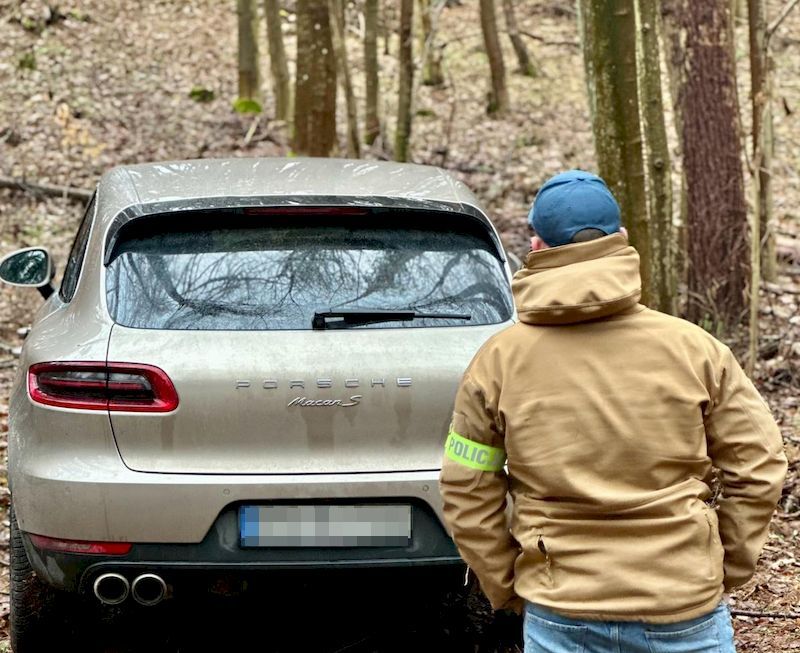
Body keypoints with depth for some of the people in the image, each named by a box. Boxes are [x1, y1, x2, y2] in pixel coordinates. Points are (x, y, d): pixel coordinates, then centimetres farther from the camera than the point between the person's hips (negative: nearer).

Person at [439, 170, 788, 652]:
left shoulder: (498, 363, -2)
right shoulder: (692, 347, -3)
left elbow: (467, 495, 2)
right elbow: (757, 464, 1)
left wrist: (509, 591, 13)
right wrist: (725, 569, 12)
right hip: (686, 610, 0)